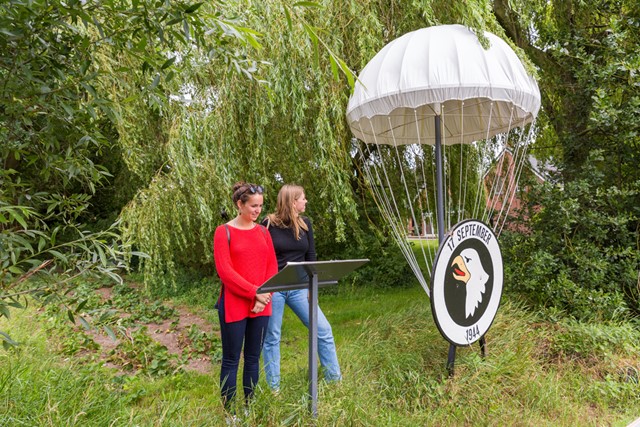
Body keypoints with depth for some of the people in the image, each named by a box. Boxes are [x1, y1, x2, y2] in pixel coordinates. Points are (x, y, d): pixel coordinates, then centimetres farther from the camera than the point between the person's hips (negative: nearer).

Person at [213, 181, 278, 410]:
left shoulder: (263, 232, 9)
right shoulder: (224, 231, -6)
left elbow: (272, 267, 8)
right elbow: (225, 271, -12)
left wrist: (265, 296, -6)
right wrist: (254, 293, -15)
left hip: (261, 305, 5)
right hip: (234, 305, -4)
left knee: (253, 357, 13)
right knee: (231, 360, 4)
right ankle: (228, 411, 16)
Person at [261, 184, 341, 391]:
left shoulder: (305, 224, 6)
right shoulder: (269, 224, -7)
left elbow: (311, 256, 9)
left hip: (299, 288, 4)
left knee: (323, 330, 2)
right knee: (272, 337, 7)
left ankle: (335, 379, 18)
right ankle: (273, 388, 22)